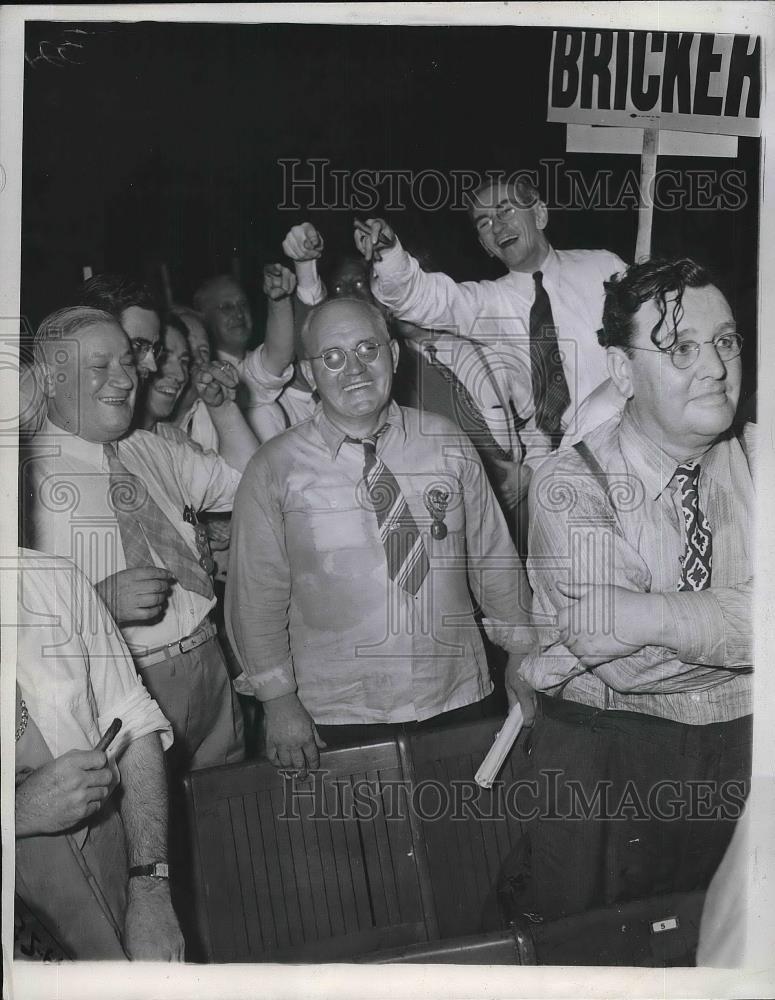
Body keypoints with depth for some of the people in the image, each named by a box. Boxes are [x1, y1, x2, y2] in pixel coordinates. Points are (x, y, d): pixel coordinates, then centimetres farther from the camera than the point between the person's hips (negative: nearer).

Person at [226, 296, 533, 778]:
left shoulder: (448, 445, 0)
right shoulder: (275, 469, -6)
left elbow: (494, 562, 5)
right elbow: (258, 594, -2)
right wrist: (279, 700, -4)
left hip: (458, 698, 2)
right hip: (338, 717, -2)